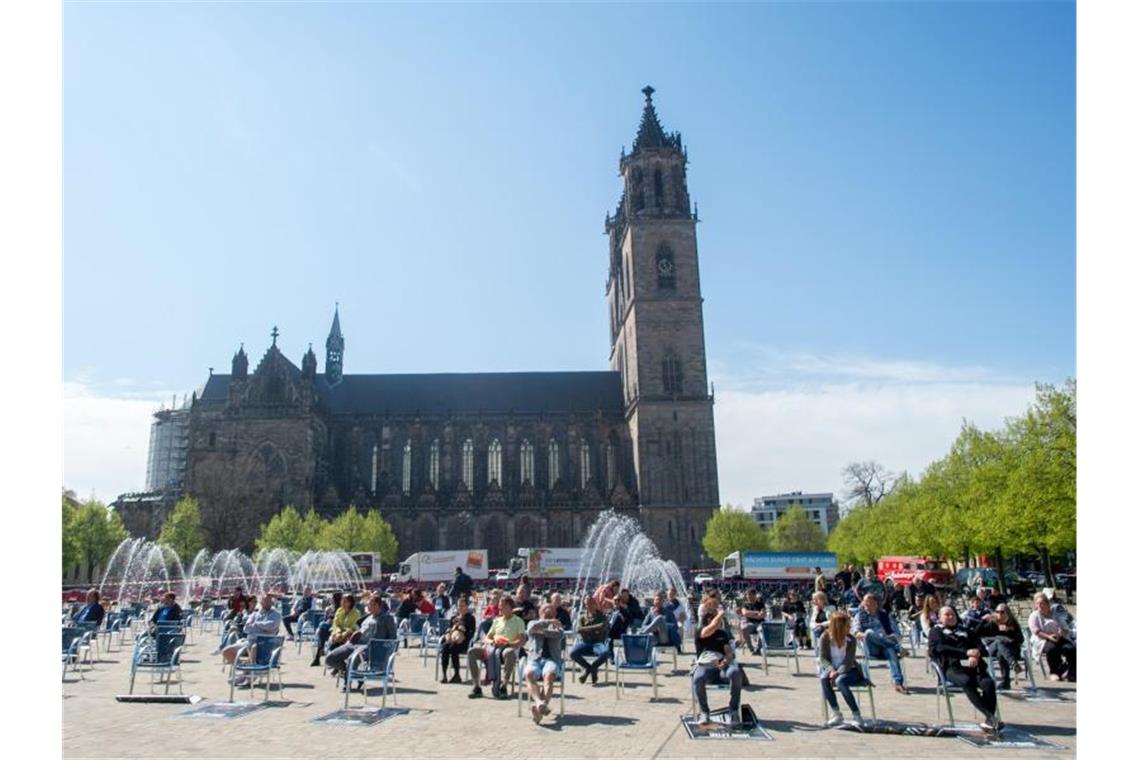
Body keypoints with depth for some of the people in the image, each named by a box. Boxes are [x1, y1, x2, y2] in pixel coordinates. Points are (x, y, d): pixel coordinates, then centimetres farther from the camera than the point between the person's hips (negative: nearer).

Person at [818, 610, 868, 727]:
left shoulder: (851, 640, -9)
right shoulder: (825, 637, -8)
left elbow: (848, 662, -16)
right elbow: (823, 658, -9)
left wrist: (838, 672, -33)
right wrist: (831, 670, -28)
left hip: (848, 670, -1)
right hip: (832, 669, 1)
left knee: (840, 681, -35)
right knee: (823, 678, -33)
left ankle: (856, 715, -22)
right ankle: (836, 713, -20)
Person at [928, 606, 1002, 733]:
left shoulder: (965, 630, 33)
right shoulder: (936, 631, 20)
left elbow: (979, 645, 17)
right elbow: (940, 648, 0)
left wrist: (975, 655, -8)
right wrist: (966, 652, -10)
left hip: (973, 665, 4)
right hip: (952, 667, -4)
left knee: (988, 683, -28)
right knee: (967, 682, -36)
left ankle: (988, 721, -28)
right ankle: (991, 716, -37)